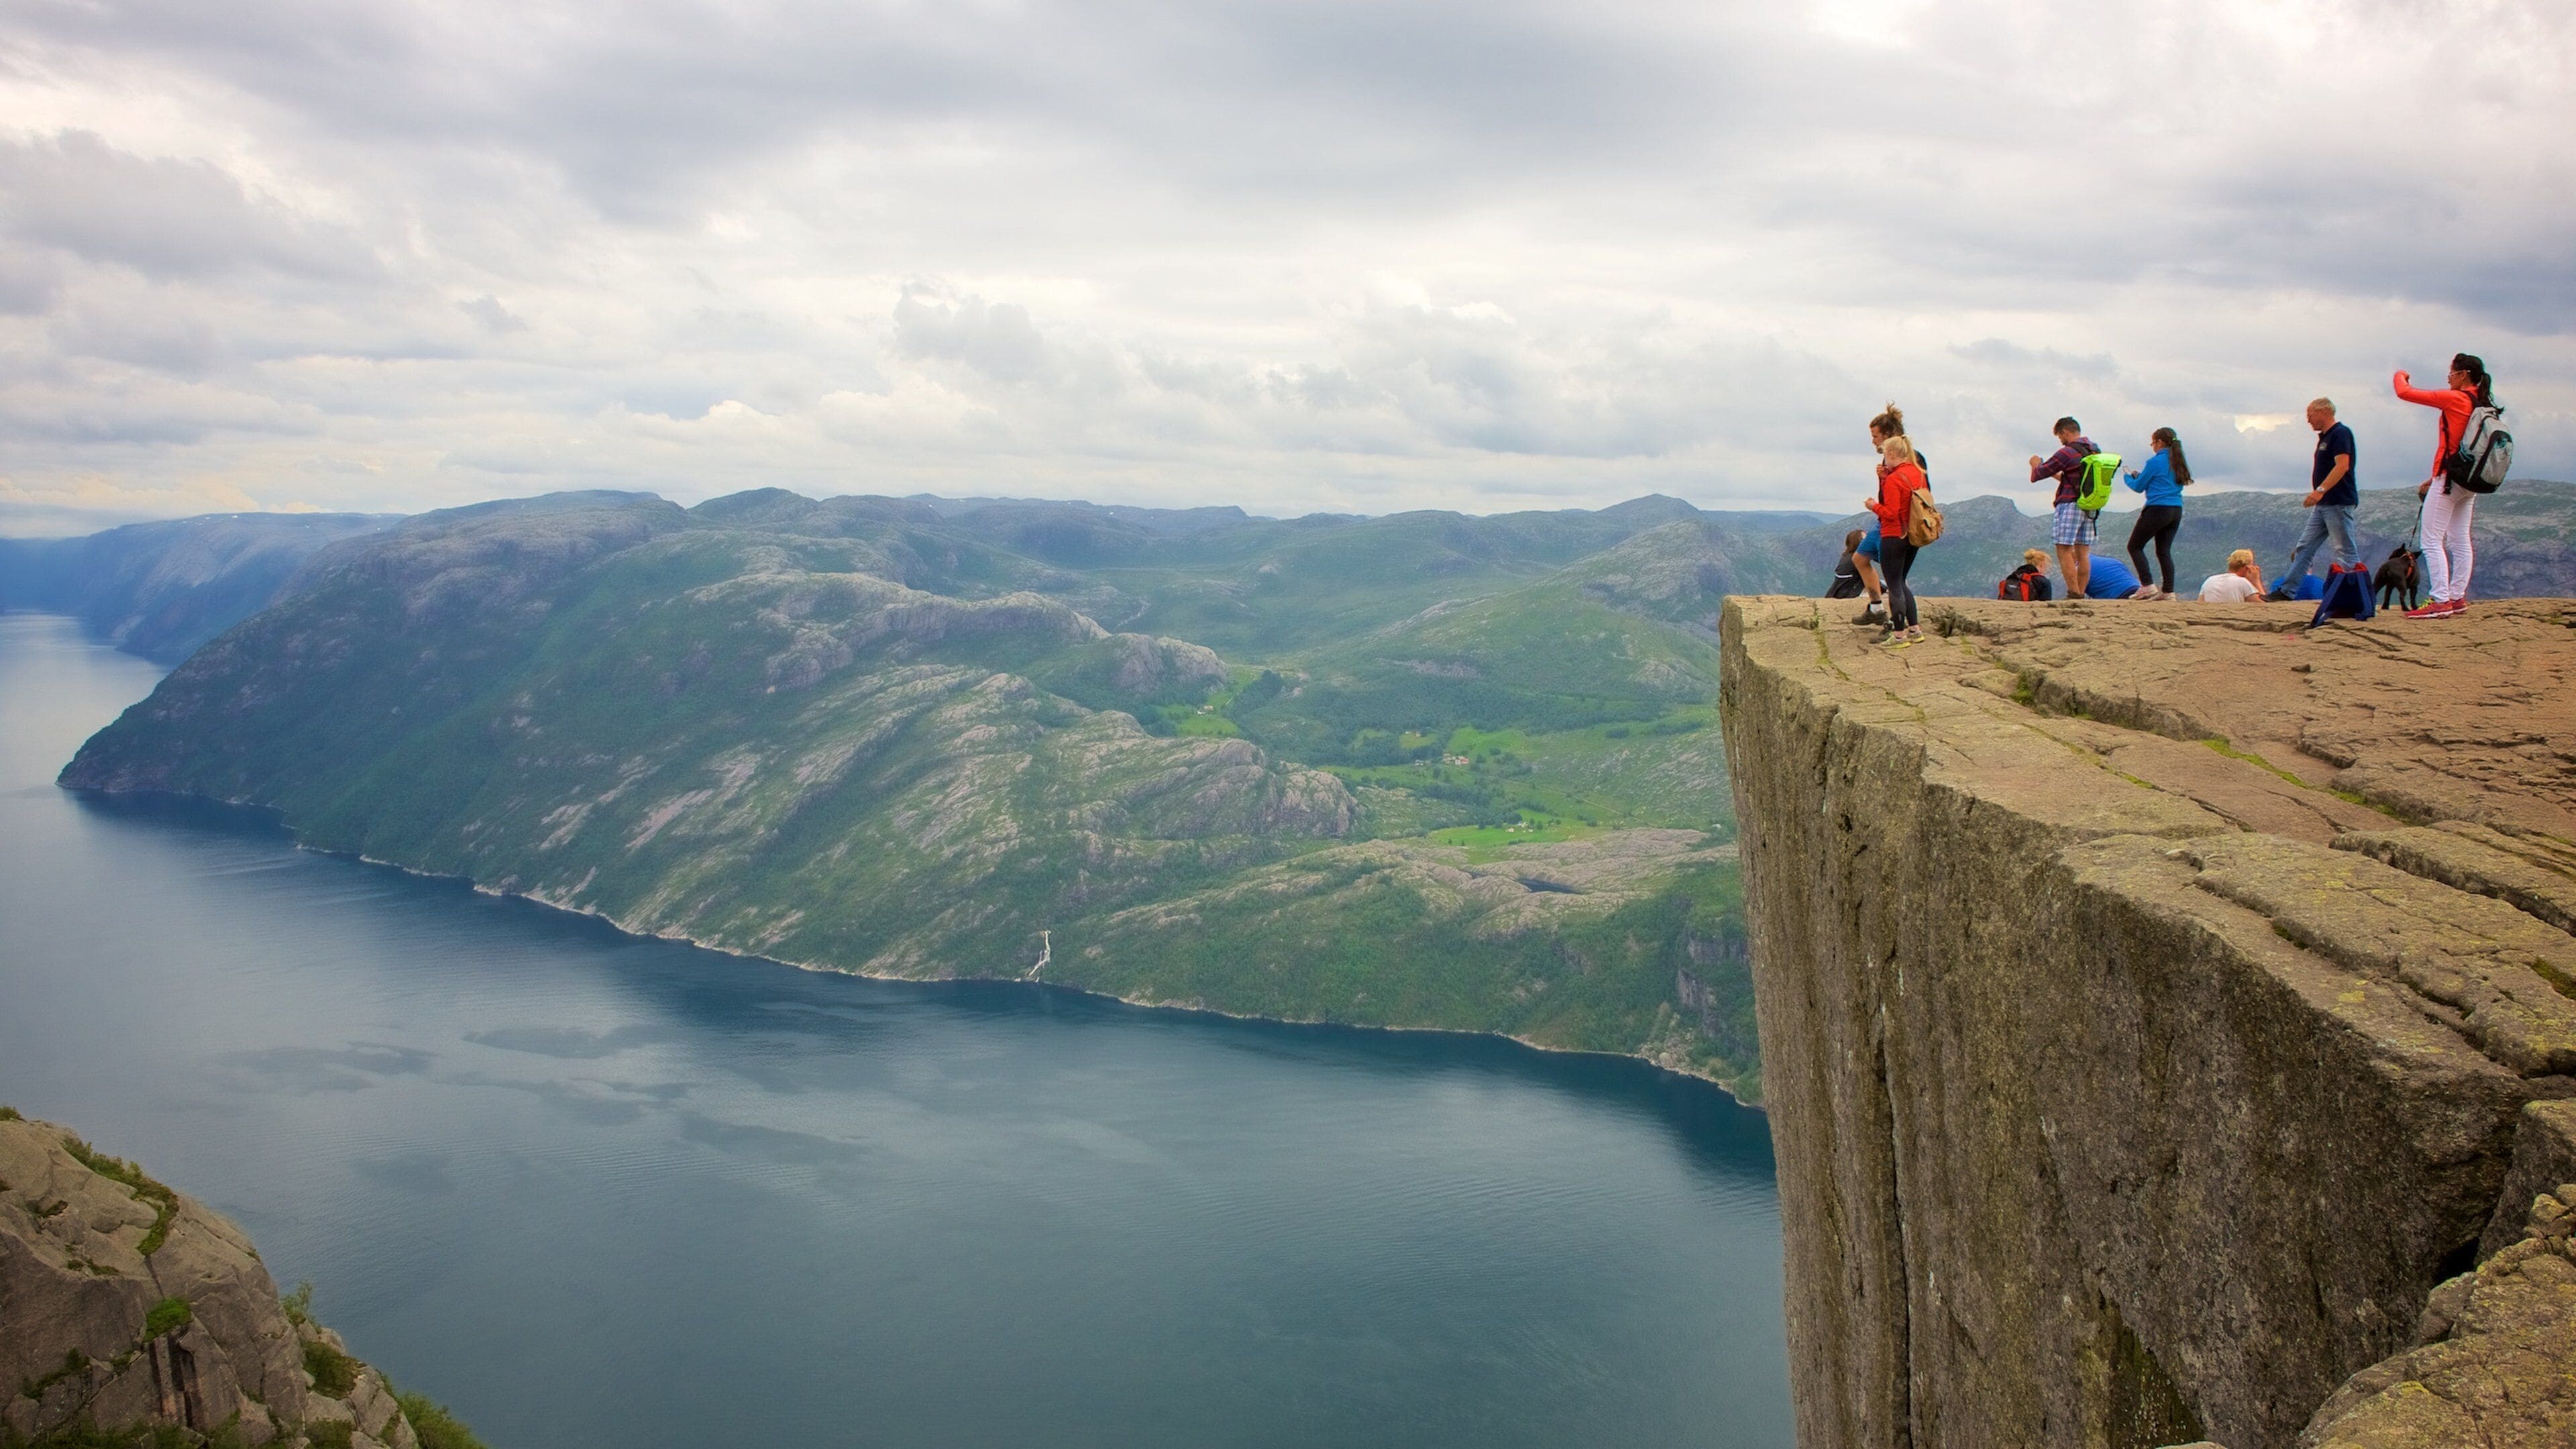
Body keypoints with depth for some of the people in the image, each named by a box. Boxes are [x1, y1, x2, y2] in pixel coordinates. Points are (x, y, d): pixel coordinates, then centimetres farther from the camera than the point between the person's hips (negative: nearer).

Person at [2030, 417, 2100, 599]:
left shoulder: (2067, 453, -11)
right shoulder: (2095, 451, 13)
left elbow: (2037, 475, -4)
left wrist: (2036, 464, 17)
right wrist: (2059, 476, 33)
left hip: (2070, 505, -8)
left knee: (2064, 551, -7)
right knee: (2083, 553, 7)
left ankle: (2074, 595, -13)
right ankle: (2081, 594, 6)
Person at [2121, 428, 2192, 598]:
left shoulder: (2156, 462, -9)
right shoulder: (2179, 463, 13)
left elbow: (2139, 487, -3)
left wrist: (2129, 477, 19)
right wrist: (2140, 475, 22)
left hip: (2158, 509, -8)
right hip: (2176, 511, 8)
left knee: (2135, 547, 3)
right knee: (2164, 551, 11)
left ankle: (2148, 586, -7)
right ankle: (2169, 591, 4)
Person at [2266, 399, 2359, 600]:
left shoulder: (2341, 433, -11)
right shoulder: (2324, 437, 19)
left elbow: (2342, 466, -22)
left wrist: (2320, 490, -27)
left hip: (2339, 503, -10)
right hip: (2323, 504, 10)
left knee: (2346, 550, -7)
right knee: (2304, 547, 8)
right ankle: (2287, 591, 8)